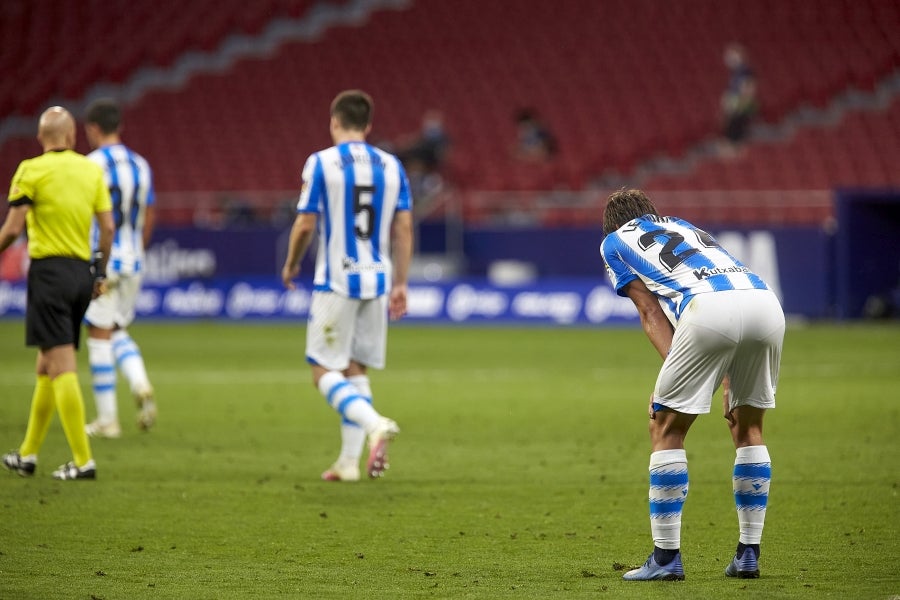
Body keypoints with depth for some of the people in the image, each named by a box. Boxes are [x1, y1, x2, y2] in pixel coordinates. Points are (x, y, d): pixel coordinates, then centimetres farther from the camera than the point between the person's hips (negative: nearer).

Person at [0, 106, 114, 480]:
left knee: (62, 368, -9)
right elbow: (107, 227, 6)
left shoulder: (32, 170, -7)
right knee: (46, 368, 16)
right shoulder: (92, 170, 7)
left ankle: (83, 460, -16)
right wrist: (100, 274, 16)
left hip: (49, 269, -6)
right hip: (82, 272, 6)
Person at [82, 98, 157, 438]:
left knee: (100, 336, 1)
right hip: (132, 263, 6)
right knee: (119, 333, 18)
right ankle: (141, 385, -9)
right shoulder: (140, 165, 9)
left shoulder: (93, 164, -11)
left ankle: (107, 419, 2)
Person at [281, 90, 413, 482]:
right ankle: (349, 461, 10)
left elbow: (305, 225, -7)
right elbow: (404, 229, 6)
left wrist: (291, 265, 10)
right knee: (356, 370, 14)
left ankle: (375, 424, -24)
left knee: (325, 372, 0)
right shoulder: (391, 166, 6)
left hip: (336, 283, -5)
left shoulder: (321, 163, -7)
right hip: (376, 281, 5)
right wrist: (400, 284, 12)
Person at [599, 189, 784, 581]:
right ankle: (748, 555, 19)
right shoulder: (686, 228, 40)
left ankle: (666, 557, 6)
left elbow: (649, 310, 13)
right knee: (749, 427, 21)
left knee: (666, 428, 8)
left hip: (710, 308, -5)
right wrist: (729, 380, 33)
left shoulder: (614, 242, 26)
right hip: (766, 302, 5)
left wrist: (672, 366, 4)